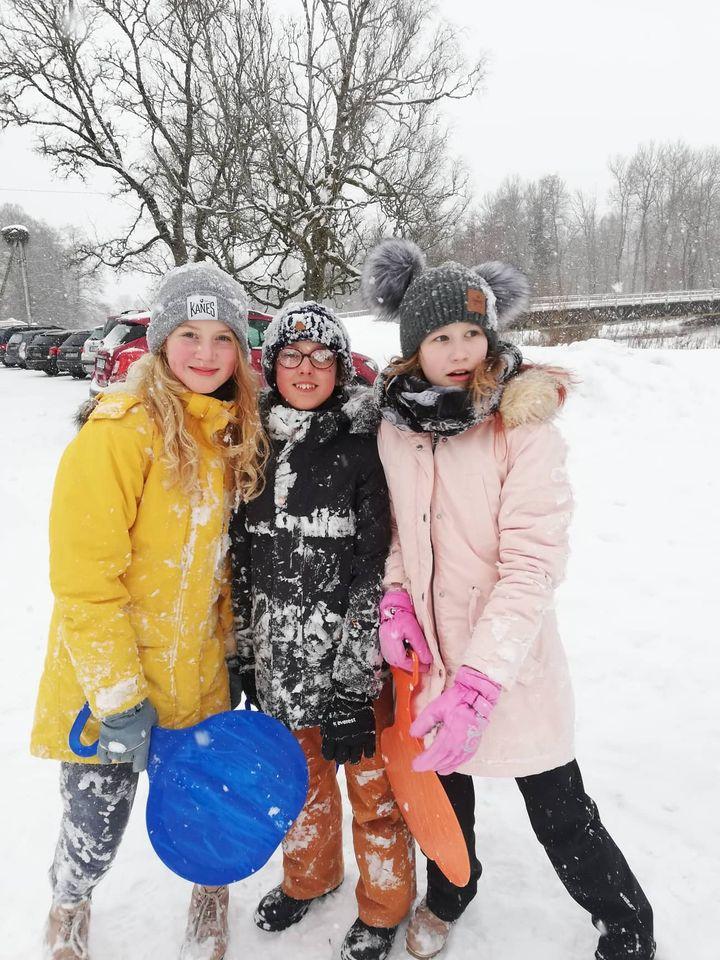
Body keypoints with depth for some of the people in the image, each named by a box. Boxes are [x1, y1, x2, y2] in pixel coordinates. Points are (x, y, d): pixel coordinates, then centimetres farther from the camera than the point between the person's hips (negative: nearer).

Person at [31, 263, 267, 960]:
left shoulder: (234, 436, 2)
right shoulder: (119, 431, -19)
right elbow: (84, 577, -20)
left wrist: (230, 649, 10)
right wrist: (120, 698, -19)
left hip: (198, 680, 5)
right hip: (107, 690, -5)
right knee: (94, 835, 12)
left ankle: (210, 889, 51)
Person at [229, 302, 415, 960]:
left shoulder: (366, 447, -13)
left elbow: (375, 572, -14)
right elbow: (242, 558, 8)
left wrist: (351, 687, -15)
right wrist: (243, 655, 10)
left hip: (353, 661, -4)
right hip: (280, 659, 5)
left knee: (372, 789, 14)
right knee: (302, 779, 25)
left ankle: (385, 904, 42)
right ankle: (311, 876, 53)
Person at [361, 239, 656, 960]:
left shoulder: (525, 428, -18)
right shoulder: (395, 423, -3)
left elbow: (531, 567, -22)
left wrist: (478, 683, -29)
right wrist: (395, 598, -6)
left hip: (512, 663, -4)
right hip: (430, 652, 4)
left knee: (561, 818, 9)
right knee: (444, 786, 24)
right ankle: (448, 896, 55)